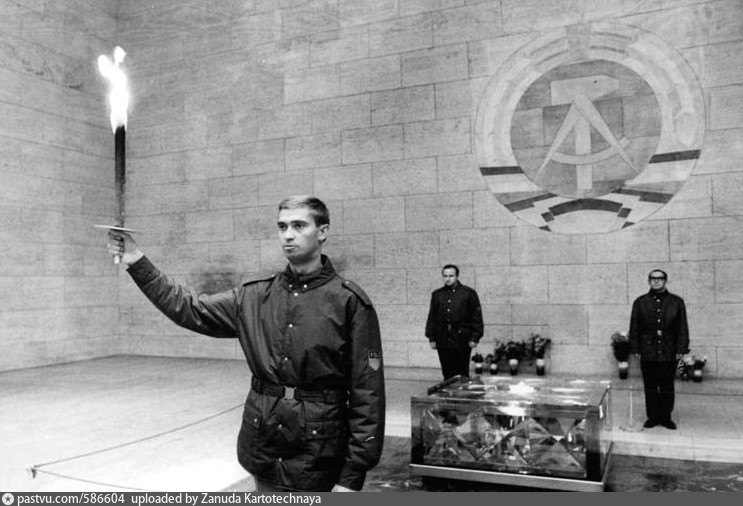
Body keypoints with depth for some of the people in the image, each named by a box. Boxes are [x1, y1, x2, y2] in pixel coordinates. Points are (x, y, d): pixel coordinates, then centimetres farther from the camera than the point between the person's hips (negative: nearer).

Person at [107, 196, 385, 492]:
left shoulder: (350, 302, -11)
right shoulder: (254, 297, 4)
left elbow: (367, 395, -12)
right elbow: (189, 309, 5)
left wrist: (353, 476, -13)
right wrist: (137, 263, -2)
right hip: (263, 455, 4)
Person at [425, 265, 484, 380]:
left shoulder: (469, 293, 1)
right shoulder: (437, 294, 12)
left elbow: (476, 317, 0)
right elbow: (431, 317, 14)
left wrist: (474, 338, -5)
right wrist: (431, 338, 8)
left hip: (461, 341, -3)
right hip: (442, 342, 3)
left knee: (462, 374, 1)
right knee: (447, 375, 6)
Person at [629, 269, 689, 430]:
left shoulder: (677, 302, 5)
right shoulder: (640, 302, 5)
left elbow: (682, 328, 4)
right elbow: (634, 328, 5)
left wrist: (681, 349, -3)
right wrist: (635, 349, 0)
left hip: (669, 353, 0)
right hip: (648, 353, 0)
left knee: (667, 388, 8)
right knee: (650, 387, 6)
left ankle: (666, 417, 19)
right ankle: (652, 417, 16)